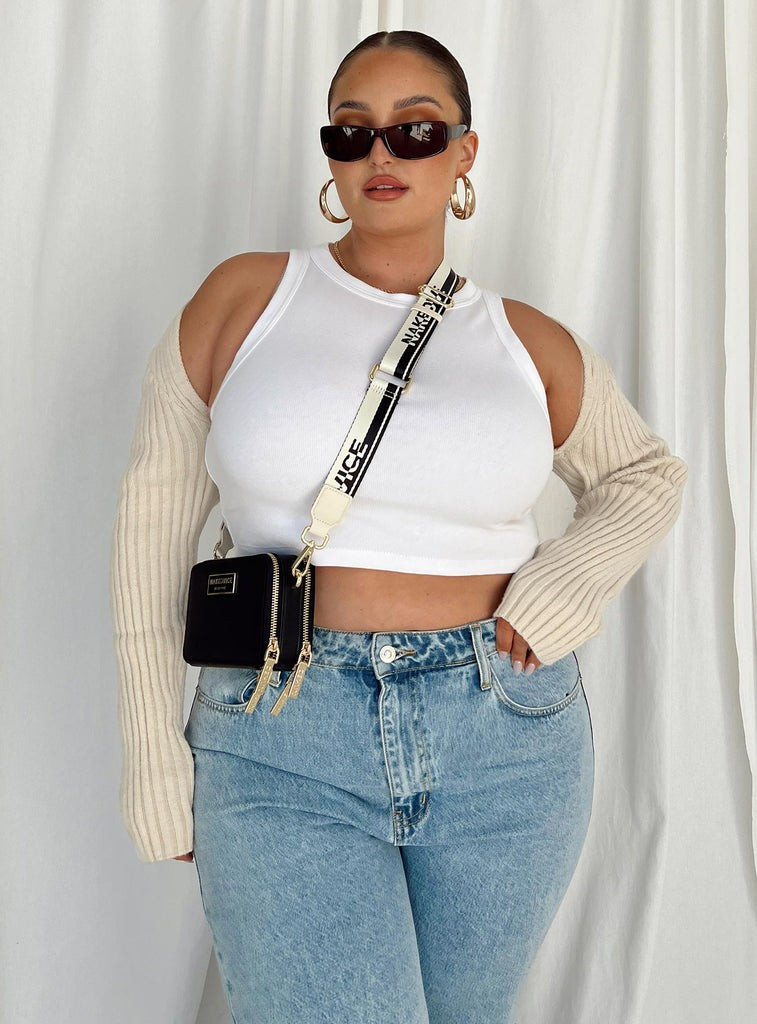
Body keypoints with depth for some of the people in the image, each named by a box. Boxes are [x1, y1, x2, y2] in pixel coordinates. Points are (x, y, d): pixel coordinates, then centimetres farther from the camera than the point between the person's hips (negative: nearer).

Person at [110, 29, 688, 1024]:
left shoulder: (532, 344, 4)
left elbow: (646, 475, 20)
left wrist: (563, 588, 0)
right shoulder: (244, 297, 1)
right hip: (285, 748, -2)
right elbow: (155, 520, 1)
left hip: (508, 747, 2)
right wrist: (160, 761, -1)